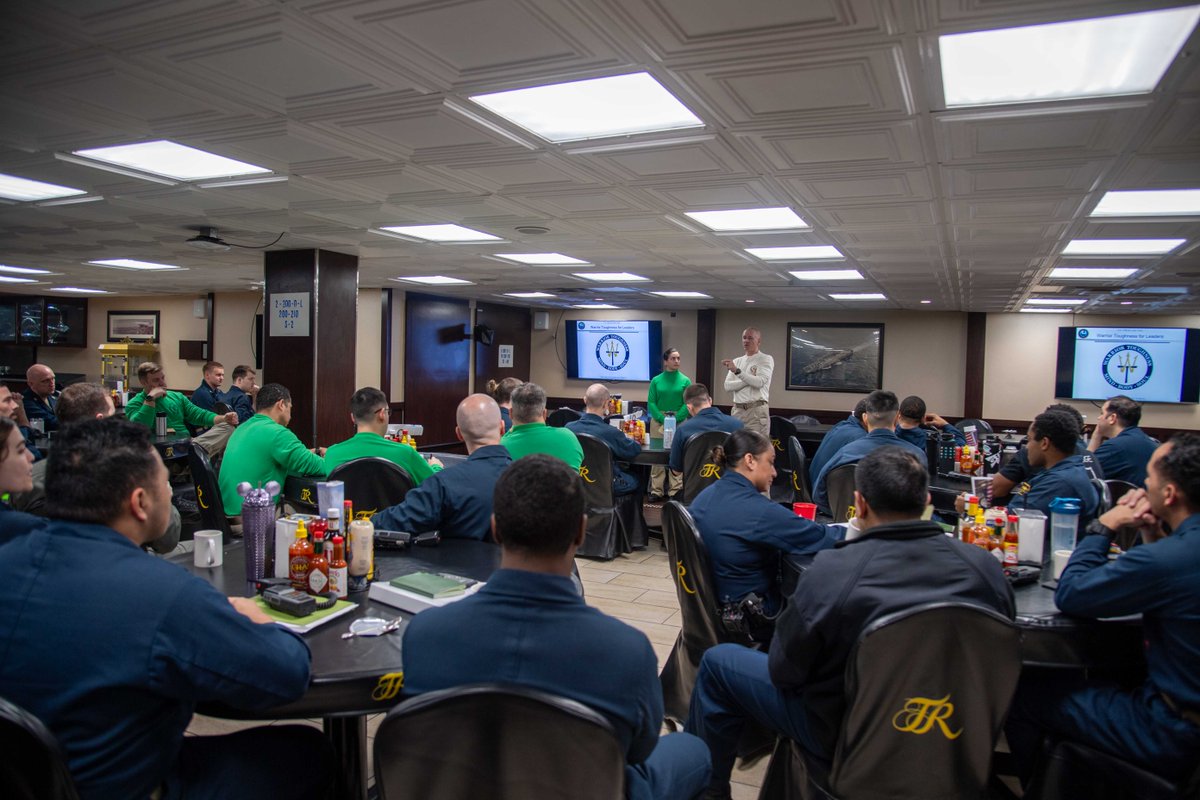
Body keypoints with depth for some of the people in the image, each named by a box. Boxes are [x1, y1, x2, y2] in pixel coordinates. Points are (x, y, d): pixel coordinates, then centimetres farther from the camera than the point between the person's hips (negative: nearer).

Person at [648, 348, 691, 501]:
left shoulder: (685, 381, 2)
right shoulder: (656, 380, 4)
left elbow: (687, 404, -3)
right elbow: (651, 403, 1)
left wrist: (674, 420, -13)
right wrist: (663, 420, -11)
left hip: (679, 422, -1)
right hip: (658, 421, 1)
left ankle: (676, 491, 3)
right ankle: (656, 491, 6)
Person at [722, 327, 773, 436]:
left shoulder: (766, 359, 0)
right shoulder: (737, 361, 15)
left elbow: (759, 382, -17)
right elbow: (727, 386, 3)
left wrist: (737, 371, -23)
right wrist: (749, 380, -10)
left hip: (757, 410, -5)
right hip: (738, 410, 5)